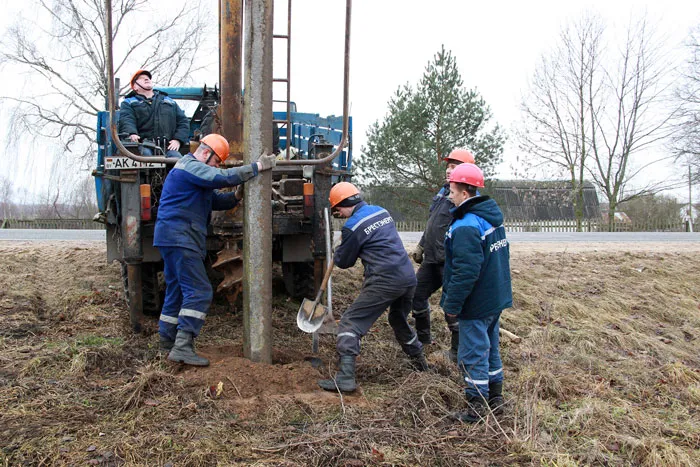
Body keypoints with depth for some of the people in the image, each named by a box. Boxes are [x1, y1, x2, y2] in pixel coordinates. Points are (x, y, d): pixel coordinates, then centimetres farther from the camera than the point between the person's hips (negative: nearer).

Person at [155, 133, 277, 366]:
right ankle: (183, 346, -17)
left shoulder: (192, 169, 25)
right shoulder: (190, 167, -9)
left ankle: (168, 342, 22)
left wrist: (237, 196, 2)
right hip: (179, 237, -11)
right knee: (199, 292, -14)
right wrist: (257, 166, -19)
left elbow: (215, 201, 20)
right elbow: (223, 177, -24)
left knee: (177, 290, 15)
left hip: (175, 239, 11)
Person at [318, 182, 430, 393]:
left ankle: (345, 378, -8)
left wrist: (341, 245, 25)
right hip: (408, 277, 8)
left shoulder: (352, 227, -8)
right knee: (399, 320, 30)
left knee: (350, 323, -1)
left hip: (384, 281, -8)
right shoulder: (381, 211, 13)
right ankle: (420, 361, 45)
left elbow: (343, 262, 3)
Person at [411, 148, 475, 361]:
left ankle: (457, 351, 18)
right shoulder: (443, 192, 14)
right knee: (417, 294, 18)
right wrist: (421, 246, 25)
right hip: (432, 259, 9)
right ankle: (423, 337, 37)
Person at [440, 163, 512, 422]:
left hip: (476, 304, -10)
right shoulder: (492, 218, 8)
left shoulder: (465, 227, -24)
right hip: (496, 298, 10)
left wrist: (452, 304, -18)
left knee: (473, 355, 2)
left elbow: (466, 271, -27)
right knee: (490, 348, 21)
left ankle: (477, 408, 13)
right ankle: (495, 398, 33)